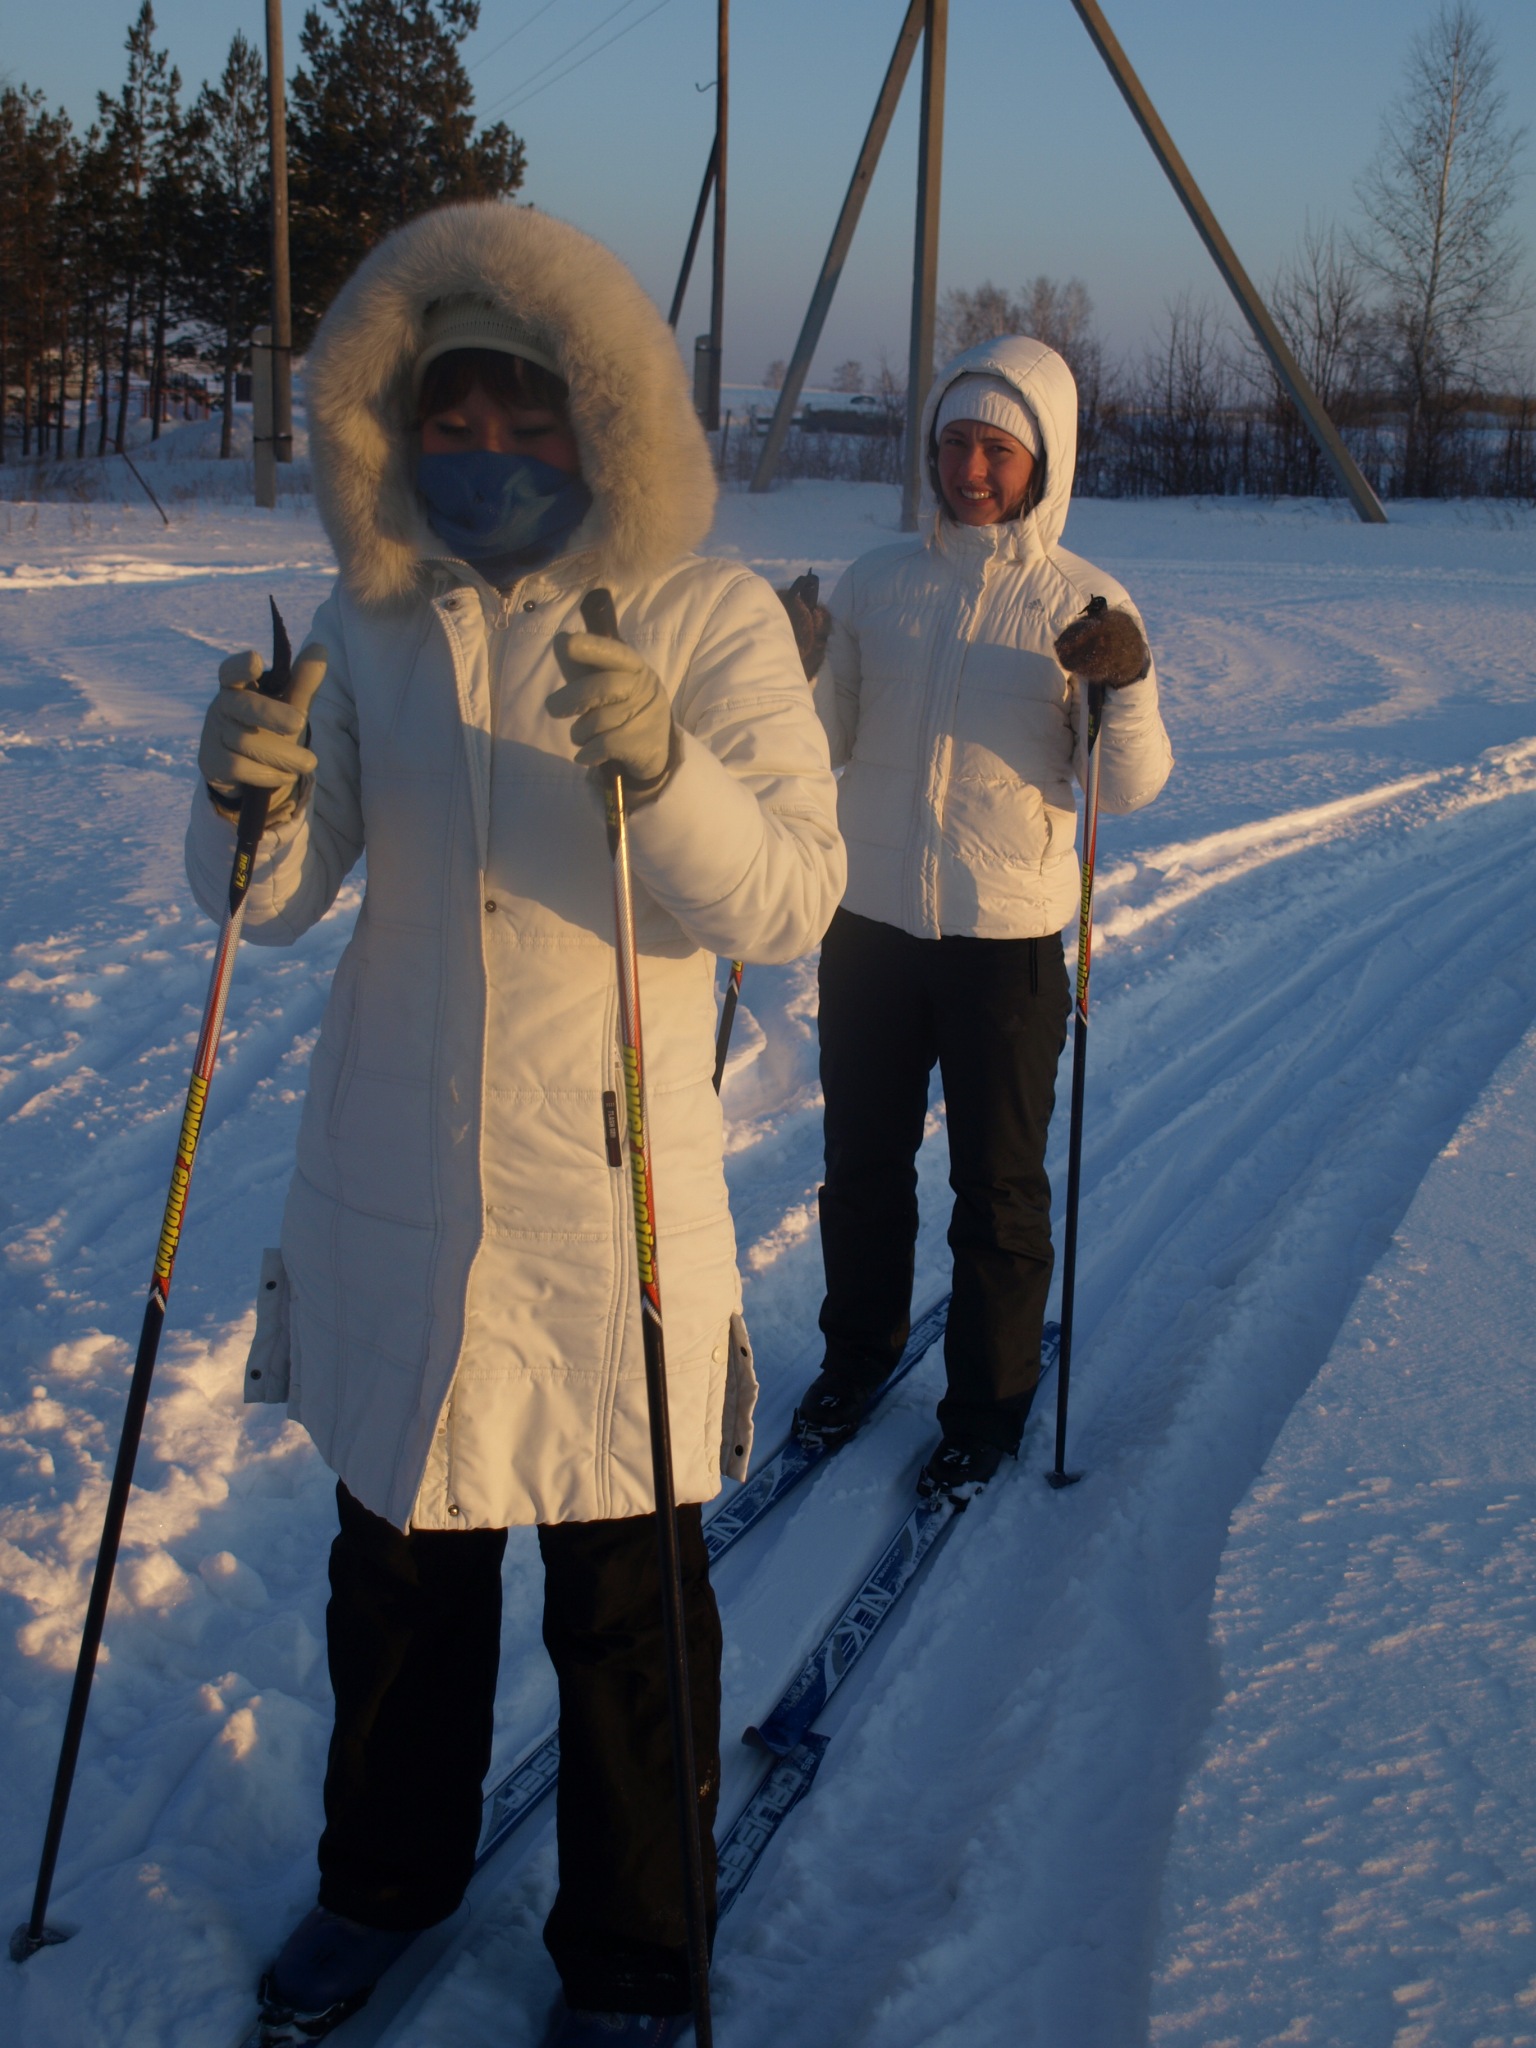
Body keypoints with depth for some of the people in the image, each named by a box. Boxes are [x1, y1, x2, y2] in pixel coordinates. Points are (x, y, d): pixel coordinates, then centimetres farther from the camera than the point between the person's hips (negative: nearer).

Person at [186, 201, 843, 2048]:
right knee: (397, 1558, 19)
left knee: (625, 1599, 8)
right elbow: (276, 902, -1)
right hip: (389, 1197, 4)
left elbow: (790, 903, -16)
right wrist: (247, 802, -23)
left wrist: (659, 769, -34)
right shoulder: (369, 622, 3)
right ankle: (388, 1873, 44)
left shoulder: (711, 619, -7)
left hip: (615, 1197, -3)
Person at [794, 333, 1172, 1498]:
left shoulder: (1084, 605, -4)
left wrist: (1126, 688, -26)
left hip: (1008, 934, -3)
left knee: (998, 1184, 6)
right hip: (870, 919, 3)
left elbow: (1133, 788, -9)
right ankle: (859, 1354, 37)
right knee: (862, 1162, 16)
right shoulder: (877, 582, 4)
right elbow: (825, 745, 9)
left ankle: (990, 1403, 23)